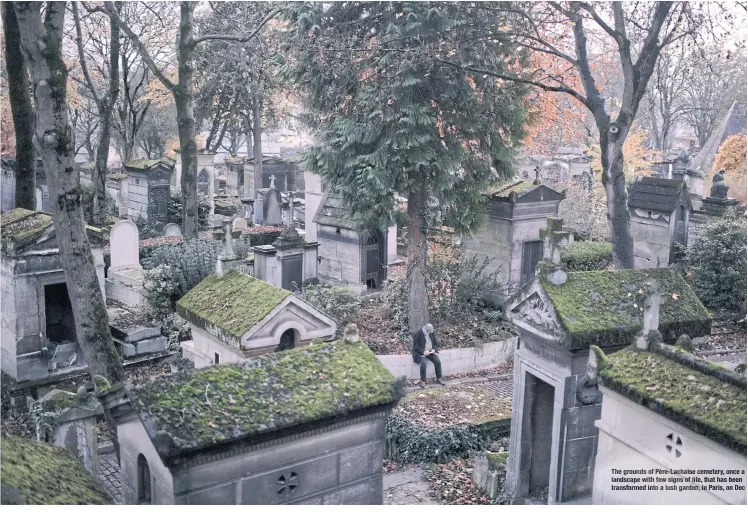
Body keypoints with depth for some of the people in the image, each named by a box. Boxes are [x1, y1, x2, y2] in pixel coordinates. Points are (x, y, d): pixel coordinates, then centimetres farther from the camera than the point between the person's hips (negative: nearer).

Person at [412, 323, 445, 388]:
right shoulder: (419, 334, -12)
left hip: (431, 352, 5)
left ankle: (439, 379, -5)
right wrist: (423, 351, -23)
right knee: (423, 363, -31)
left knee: (437, 361, -19)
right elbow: (415, 346, -11)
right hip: (421, 352, -5)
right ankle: (423, 381, -18)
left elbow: (436, 344, 12)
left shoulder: (432, 334, 3)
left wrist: (434, 349, -9)